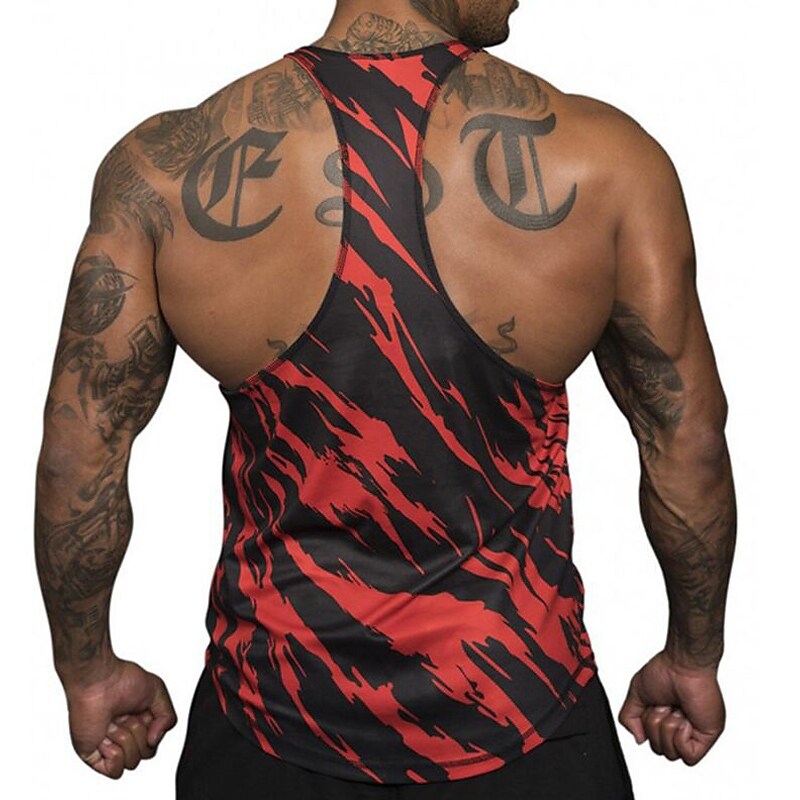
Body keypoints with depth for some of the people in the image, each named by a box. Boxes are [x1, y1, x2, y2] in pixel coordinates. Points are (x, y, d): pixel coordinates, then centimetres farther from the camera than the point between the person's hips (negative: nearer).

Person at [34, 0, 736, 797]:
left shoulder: (166, 167, -13)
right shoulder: (607, 160, -14)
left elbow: (76, 455, -8)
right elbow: (688, 447, -6)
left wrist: (90, 672, 8)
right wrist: (695, 658, 10)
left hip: (276, 711, 1)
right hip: (518, 709, 0)